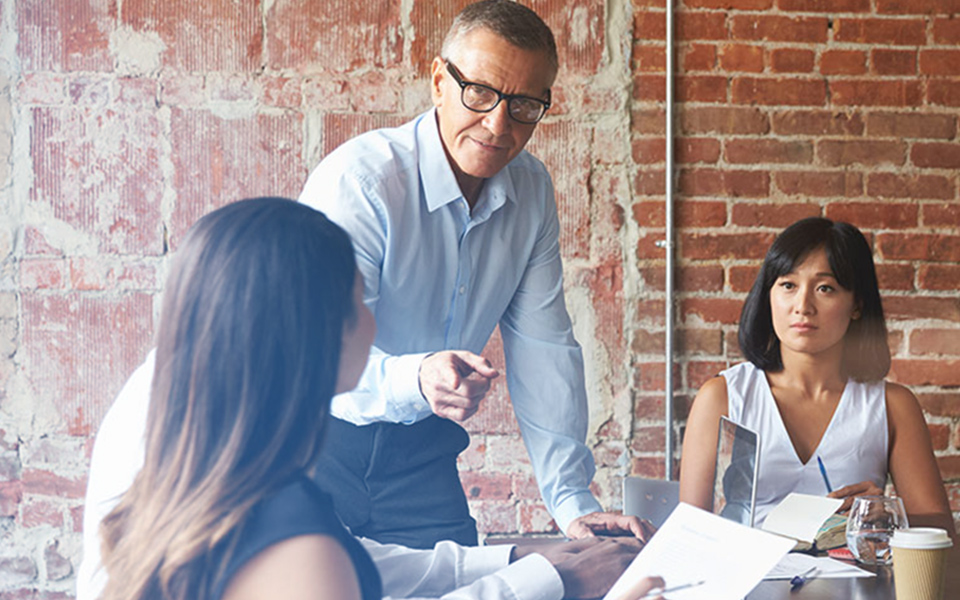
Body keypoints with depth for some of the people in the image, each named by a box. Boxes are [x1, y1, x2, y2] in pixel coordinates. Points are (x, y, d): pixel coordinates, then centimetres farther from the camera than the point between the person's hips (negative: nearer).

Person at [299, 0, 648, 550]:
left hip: (422, 451, 5)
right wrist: (417, 380, -48)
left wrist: (574, 504, -8)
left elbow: (543, 348, 0)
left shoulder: (532, 189, 0)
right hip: (321, 442, -5)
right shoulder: (358, 181, -21)